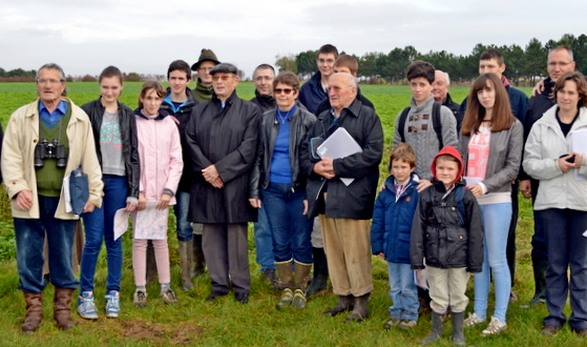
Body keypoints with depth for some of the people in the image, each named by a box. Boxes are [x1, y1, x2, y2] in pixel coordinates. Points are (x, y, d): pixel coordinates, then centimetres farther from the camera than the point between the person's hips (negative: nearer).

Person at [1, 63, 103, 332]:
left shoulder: (79, 118, 3)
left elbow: (89, 159, 3)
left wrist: (94, 193, 0)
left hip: (64, 200, 0)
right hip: (30, 199, 1)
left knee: (63, 256, 8)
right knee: (28, 256, 6)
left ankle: (63, 307, 23)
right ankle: (34, 308, 20)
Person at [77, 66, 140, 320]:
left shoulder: (128, 115, 9)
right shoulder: (88, 111, 1)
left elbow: (133, 155, 9)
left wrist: (134, 192, 3)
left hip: (118, 182, 2)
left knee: (114, 239, 7)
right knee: (94, 239, -6)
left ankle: (113, 293, 16)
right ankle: (85, 294, 7)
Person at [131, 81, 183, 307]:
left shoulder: (169, 124, 4)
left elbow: (176, 161, 4)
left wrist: (169, 190, -5)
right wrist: (137, 191, -10)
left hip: (162, 193, 2)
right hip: (140, 192, -1)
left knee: (160, 239, 7)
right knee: (139, 239, 1)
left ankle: (165, 286, 16)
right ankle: (140, 288, 10)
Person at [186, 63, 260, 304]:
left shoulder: (249, 111, 3)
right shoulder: (199, 111, 14)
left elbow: (248, 148, -6)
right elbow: (191, 142, 5)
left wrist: (220, 169, -12)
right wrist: (206, 170, -9)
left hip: (235, 184, -3)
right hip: (206, 184, 3)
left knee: (237, 236, 0)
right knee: (211, 236, 7)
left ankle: (241, 286, 12)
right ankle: (219, 284, 18)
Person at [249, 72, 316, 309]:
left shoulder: (308, 121, -3)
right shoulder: (265, 120, 6)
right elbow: (258, 156, 8)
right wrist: (254, 190, 3)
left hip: (298, 190, -3)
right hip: (273, 190, 3)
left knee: (301, 243, 4)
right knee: (280, 243, 9)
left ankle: (300, 289, 19)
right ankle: (286, 288, 22)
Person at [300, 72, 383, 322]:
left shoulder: (367, 117, -1)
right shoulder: (322, 119, 20)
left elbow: (373, 153, -13)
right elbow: (305, 149, 17)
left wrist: (338, 166, -18)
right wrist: (314, 166, -5)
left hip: (352, 196, -6)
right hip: (324, 195, 7)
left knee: (356, 251, -3)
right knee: (333, 250, 10)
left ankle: (361, 301, 9)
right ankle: (343, 297, 21)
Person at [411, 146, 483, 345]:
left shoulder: (465, 197, -7)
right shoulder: (427, 195, -2)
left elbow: (475, 231, -4)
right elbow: (418, 229, -2)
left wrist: (475, 262, -4)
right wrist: (417, 259, -4)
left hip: (459, 258, -1)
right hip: (434, 257, 1)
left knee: (458, 298, 13)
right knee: (438, 297, 13)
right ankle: (436, 331, 31)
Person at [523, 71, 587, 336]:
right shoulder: (541, 125, 4)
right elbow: (530, 164, 0)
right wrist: (556, 165, -16)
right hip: (552, 201, 1)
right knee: (555, 263, 9)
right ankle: (554, 315, 20)